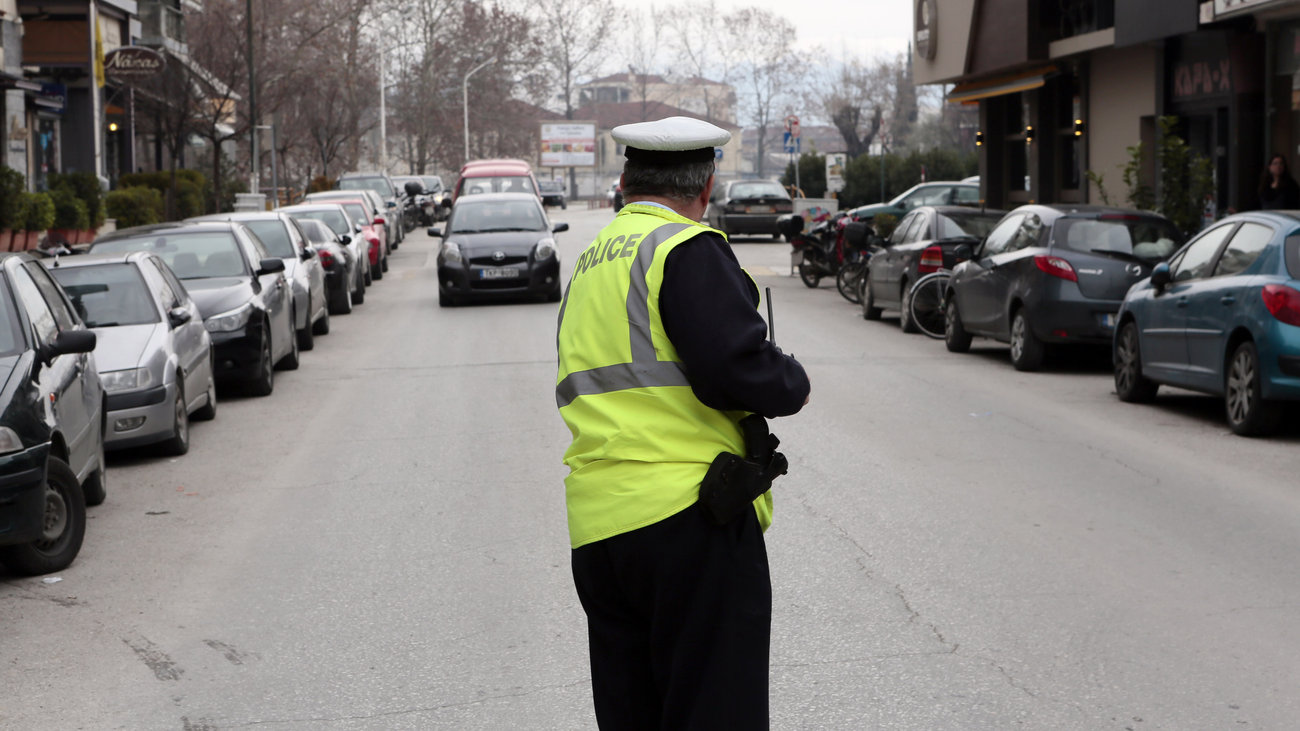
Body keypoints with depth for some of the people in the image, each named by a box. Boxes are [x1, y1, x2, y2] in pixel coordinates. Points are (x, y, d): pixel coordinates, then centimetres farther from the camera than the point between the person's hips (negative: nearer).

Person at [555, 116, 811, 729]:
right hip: (687, 517, -8)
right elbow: (738, 368, -18)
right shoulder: (688, 248, -6)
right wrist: (794, 384, 3)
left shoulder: (587, 266, 21)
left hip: (596, 532, 8)